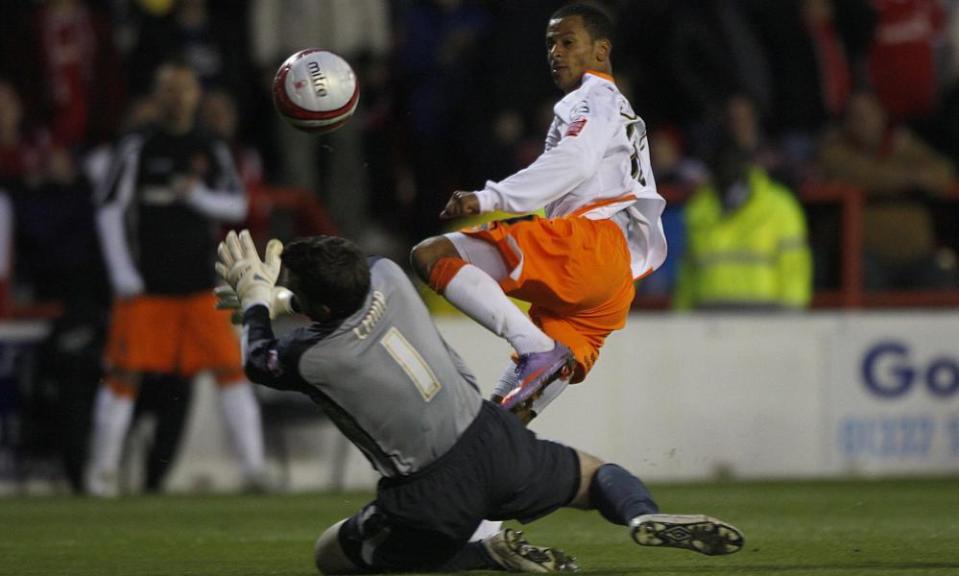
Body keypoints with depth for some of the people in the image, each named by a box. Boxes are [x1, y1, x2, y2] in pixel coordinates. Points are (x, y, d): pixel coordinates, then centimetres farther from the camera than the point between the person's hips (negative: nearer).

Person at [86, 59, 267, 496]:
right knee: (125, 374, -4)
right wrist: (122, 275, -7)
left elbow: (237, 206, 5)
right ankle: (103, 470, 7)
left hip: (201, 285, 2)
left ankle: (254, 465, -6)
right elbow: (109, 211, 0)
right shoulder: (138, 149, 2)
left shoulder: (211, 152, 10)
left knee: (230, 368, -7)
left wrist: (199, 195, -15)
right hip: (145, 287, -2)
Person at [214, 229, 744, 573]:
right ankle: (644, 516, -11)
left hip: (435, 496, -5)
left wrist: (256, 300, 24)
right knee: (598, 477, 31)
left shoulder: (313, 359, -21)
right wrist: (277, 299, 30)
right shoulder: (387, 278, -7)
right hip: (495, 443, 5)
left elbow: (259, 363, 6)